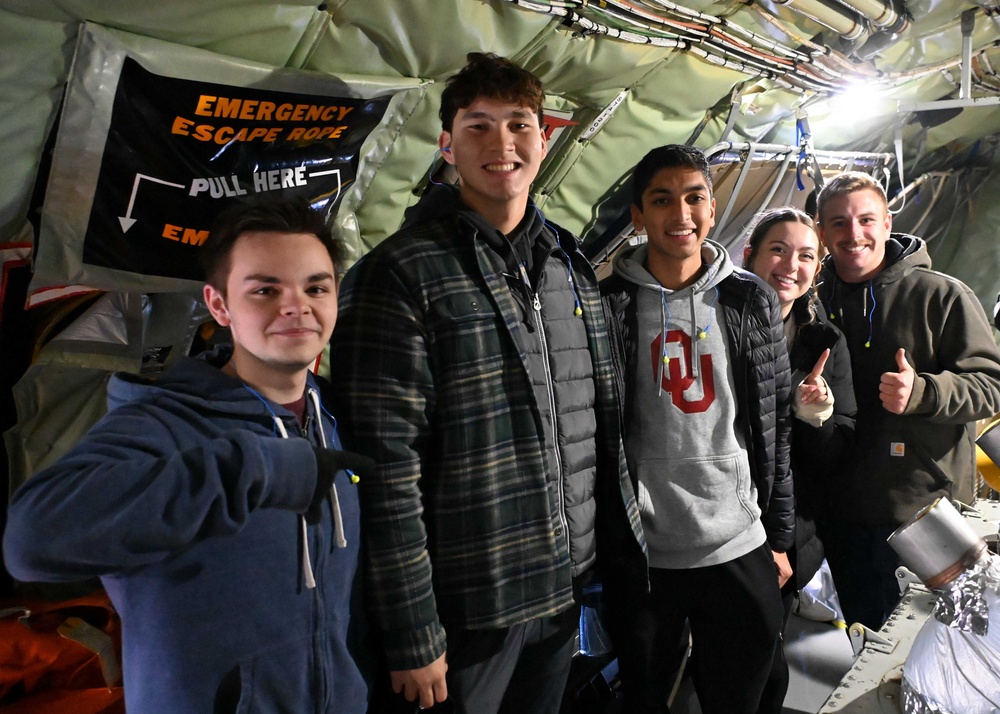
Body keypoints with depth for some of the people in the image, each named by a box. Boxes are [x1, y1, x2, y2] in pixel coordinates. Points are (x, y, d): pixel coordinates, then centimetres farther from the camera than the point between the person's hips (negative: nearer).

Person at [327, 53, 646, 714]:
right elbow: (386, 467, -17)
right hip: (466, 610, -6)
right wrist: (411, 637, -16)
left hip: (567, 588, 6)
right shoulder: (399, 276, -14)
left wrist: (625, 546, 12)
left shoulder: (573, 268, 7)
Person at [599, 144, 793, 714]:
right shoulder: (608, 305, -4)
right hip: (639, 556, -1)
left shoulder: (753, 301, 3)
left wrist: (780, 537, 7)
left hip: (740, 551, 2)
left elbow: (778, 426, 7)